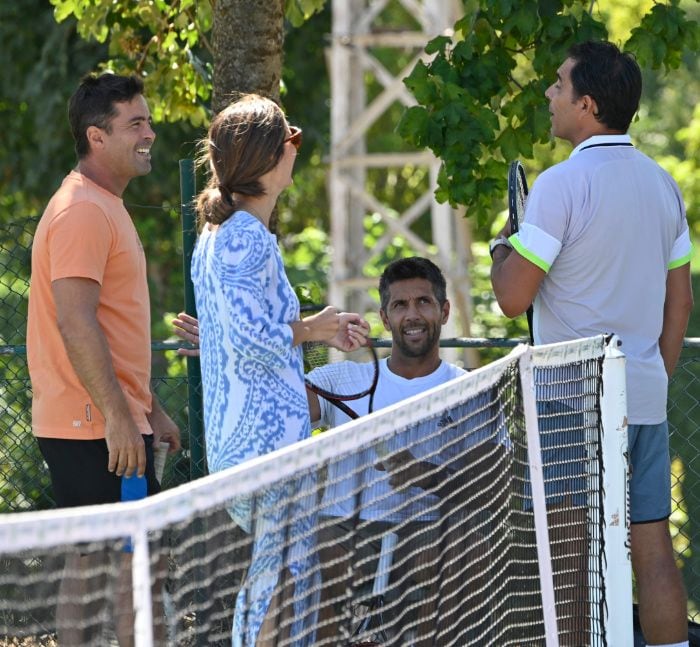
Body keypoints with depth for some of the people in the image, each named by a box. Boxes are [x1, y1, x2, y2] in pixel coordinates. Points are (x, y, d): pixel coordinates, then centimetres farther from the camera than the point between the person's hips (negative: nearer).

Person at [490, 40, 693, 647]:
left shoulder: (561, 184, -13)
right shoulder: (663, 184, 10)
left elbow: (513, 297, -14)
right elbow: (681, 300, 15)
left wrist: (501, 247, 6)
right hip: (646, 394, 7)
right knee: (652, 547, 7)